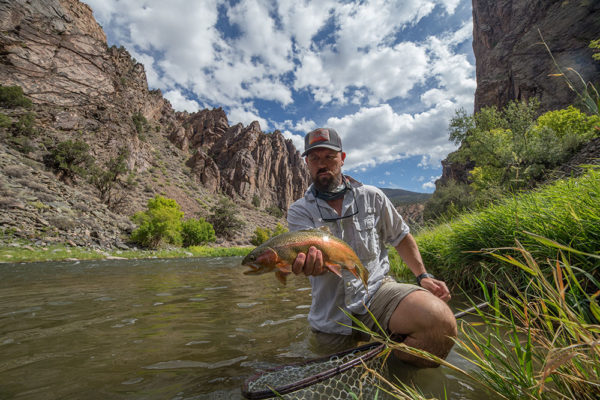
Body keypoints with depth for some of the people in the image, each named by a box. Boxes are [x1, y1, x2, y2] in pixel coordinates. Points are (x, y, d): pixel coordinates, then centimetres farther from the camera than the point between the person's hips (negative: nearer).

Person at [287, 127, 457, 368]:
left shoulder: (371, 197, 3)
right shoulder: (299, 211, -1)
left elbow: (401, 237, 15)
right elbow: (316, 256, -19)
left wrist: (423, 275, 5)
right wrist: (310, 262, -42)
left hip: (377, 290, 0)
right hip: (331, 316, 1)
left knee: (440, 320, -26)